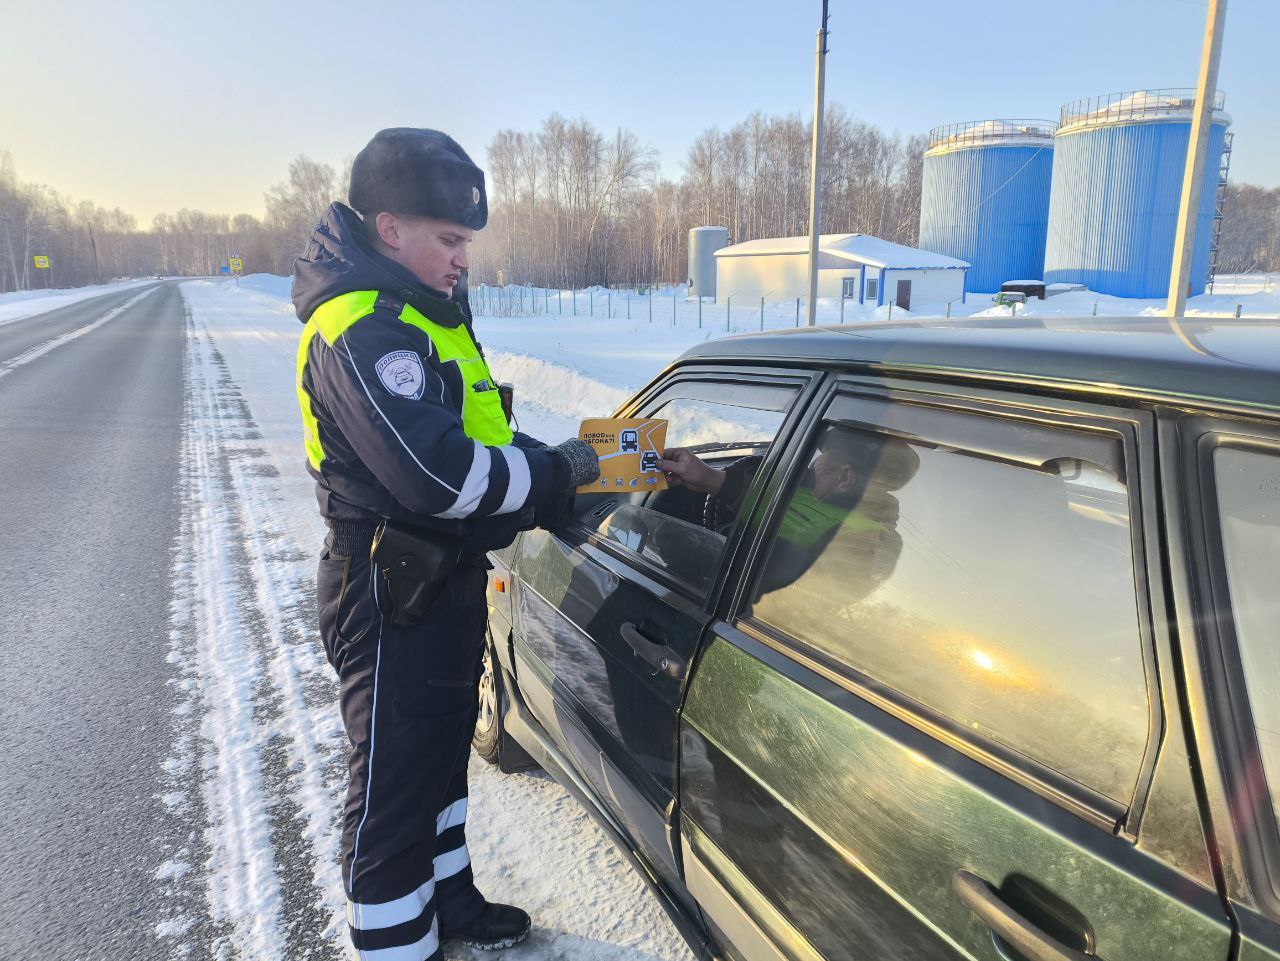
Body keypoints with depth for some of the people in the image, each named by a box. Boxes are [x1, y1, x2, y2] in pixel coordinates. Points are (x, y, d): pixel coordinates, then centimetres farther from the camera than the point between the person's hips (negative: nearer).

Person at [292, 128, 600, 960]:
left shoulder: (421, 308, 10)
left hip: (444, 574, 10)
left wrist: (547, 463, -1)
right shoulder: (362, 332, -23)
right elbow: (440, 473, -32)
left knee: (443, 749, 24)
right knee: (394, 782, 6)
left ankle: (446, 894, 45)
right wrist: (555, 472, -19)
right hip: (391, 599, -10)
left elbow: (471, 431, 15)